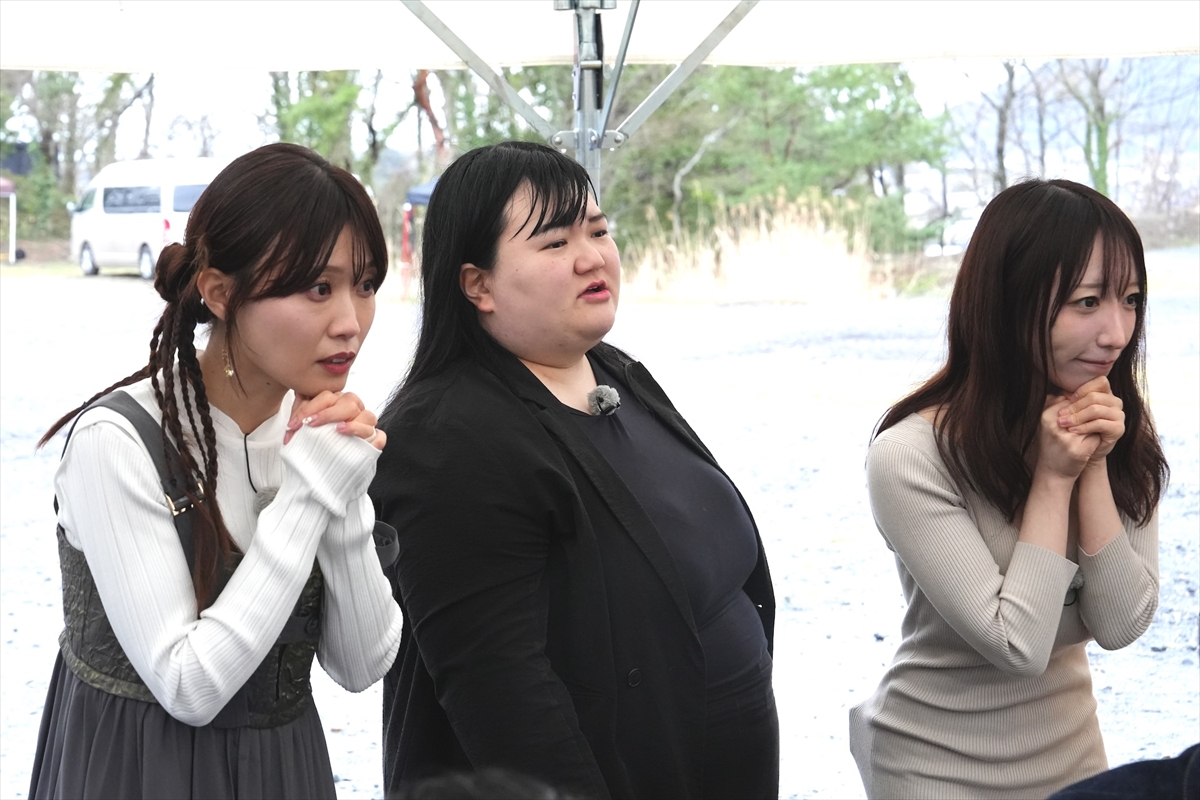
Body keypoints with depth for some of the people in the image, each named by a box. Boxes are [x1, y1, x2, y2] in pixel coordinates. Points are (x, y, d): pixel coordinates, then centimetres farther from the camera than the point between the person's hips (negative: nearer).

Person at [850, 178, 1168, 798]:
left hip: (1073, 748, 5)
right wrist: (1053, 477, -23)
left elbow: (1120, 624, -12)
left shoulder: (1124, 434, -6)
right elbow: (1017, 643, -23)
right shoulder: (910, 457, -24)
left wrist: (1095, 467, -21)